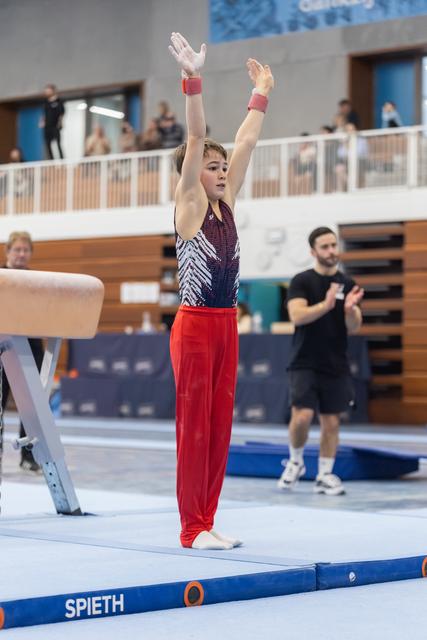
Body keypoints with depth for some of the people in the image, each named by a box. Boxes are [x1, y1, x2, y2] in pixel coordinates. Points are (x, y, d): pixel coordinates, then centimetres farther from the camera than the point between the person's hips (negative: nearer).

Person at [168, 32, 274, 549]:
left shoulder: (226, 204, 11)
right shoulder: (188, 206, -6)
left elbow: (246, 143, 15)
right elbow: (195, 141, -16)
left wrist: (261, 94, 18)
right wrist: (192, 81, -25)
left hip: (226, 326, 7)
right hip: (195, 326, -7)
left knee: (219, 427, 8)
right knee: (194, 425, -3)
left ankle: (205, 524, 15)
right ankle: (192, 528, 3)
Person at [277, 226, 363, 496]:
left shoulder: (348, 284, 7)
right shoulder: (302, 281, -2)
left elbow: (354, 327, 3)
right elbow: (297, 316, -16)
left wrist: (349, 309, -19)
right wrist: (325, 305, -31)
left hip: (336, 365, 3)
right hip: (305, 363, -3)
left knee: (331, 422, 5)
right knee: (303, 415, -15)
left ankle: (325, 476, 16)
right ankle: (296, 461, 11)